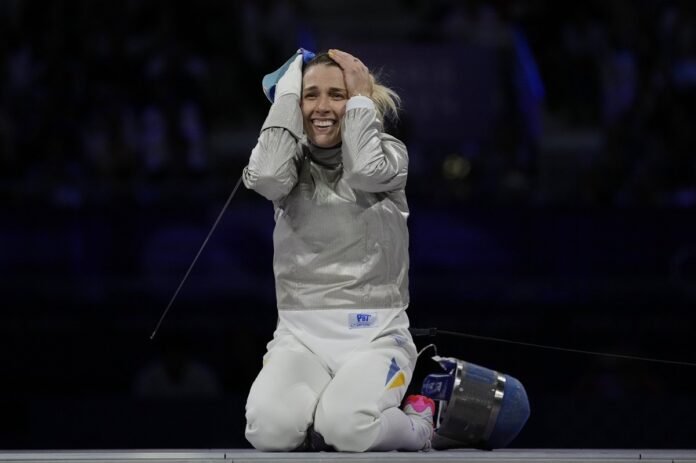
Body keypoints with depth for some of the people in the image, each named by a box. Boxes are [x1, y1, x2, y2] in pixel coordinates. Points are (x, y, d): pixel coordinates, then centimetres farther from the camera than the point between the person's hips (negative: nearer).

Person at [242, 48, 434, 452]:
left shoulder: (388, 152, 4)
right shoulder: (292, 160, 8)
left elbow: (365, 171, -20)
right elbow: (266, 177, -16)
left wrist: (361, 97, -7)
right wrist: (287, 92, -6)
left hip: (374, 333, -1)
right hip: (301, 333, 1)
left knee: (347, 429, -33)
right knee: (269, 429, -31)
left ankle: (415, 424, 2)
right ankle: (314, 418, 5)